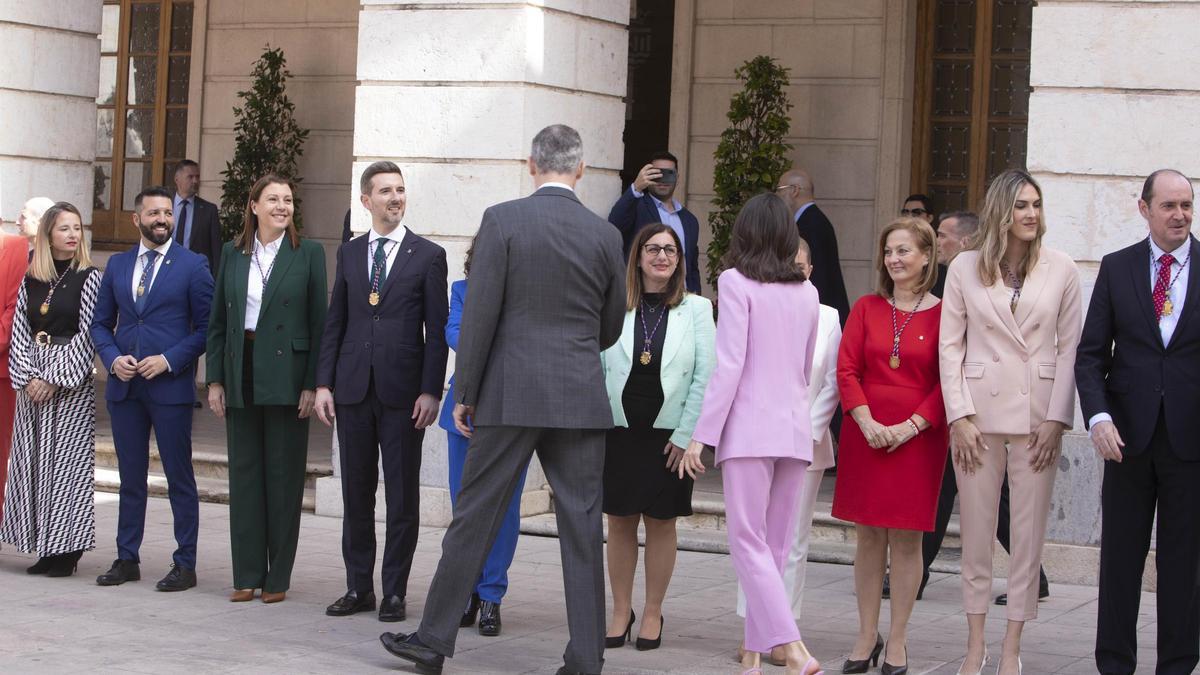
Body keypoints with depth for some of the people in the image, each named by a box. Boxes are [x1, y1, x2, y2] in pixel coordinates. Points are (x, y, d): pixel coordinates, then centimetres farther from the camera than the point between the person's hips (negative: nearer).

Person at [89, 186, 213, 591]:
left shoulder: (192, 266, 0)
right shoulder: (117, 266, 12)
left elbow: (206, 327, -2)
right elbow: (101, 323, 15)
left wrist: (170, 360, -13)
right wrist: (113, 358, -3)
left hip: (170, 386, -4)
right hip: (124, 386, 4)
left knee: (179, 477, 0)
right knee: (130, 476, 10)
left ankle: (185, 564, 5)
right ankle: (127, 559, 17)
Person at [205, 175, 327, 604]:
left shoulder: (308, 254, 0)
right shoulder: (233, 254, 9)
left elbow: (319, 322, -2)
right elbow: (217, 322, 11)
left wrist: (312, 384, -8)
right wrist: (215, 379, 4)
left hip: (285, 376, -3)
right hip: (241, 375, 3)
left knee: (284, 474, 1)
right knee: (244, 472, 6)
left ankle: (278, 576, 8)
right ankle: (247, 574, 12)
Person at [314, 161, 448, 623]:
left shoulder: (428, 256, 1)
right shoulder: (349, 254, 11)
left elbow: (437, 330, -2)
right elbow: (335, 322, 11)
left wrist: (430, 391, -9)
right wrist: (324, 383, 4)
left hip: (402, 392, -3)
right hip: (353, 390, 3)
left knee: (402, 497, 1)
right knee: (356, 493, 8)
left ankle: (395, 592, 8)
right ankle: (358, 587, 17)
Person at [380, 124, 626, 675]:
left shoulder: (503, 220, -5)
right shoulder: (605, 235, 4)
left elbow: (480, 313, -7)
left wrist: (464, 393, 0)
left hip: (510, 396, -2)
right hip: (581, 399, 2)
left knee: (474, 518, 5)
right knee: (582, 526, 4)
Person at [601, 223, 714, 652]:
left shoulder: (696, 309, 0)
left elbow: (705, 378, -3)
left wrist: (686, 434, -8)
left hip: (669, 435, -1)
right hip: (619, 430, 1)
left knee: (661, 523, 6)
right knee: (620, 521, 6)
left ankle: (653, 613, 18)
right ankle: (621, 612, 18)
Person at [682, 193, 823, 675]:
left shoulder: (737, 282, -5)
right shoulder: (806, 293, 10)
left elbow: (729, 365, -12)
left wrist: (701, 435, -9)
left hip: (749, 426, -5)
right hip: (795, 428, 5)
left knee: (749, 543, -4)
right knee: (774, 546, 9)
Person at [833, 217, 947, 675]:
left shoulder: (943, 313, -2)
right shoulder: (867, 308, 7)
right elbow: (847, 370, 2)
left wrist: (911, 425, -13)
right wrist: (867, 422, -10)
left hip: (918, 436, -2)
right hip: (865, 434, 3)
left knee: (906, 537, 1)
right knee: (868, 535, 7)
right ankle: (867, 634, 16)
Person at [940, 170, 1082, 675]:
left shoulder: (1060, 270, 3)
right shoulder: (966, 268, 3)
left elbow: (1071, 346, 2)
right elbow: (949, 346, 3)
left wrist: (1056, 419, -5)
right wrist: (960, 416, -6)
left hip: (1037, 413, 0)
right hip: (979, 410, 0)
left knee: (1028, 533, 2)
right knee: (977, 532, 5)